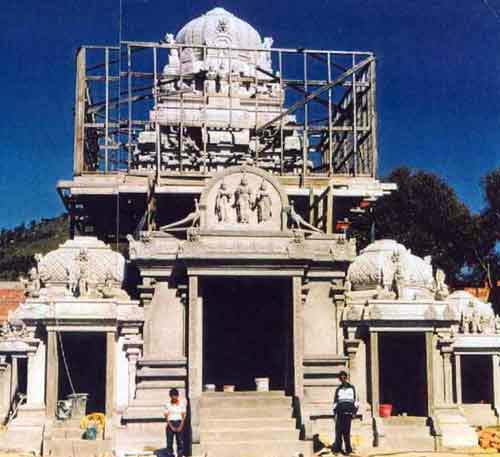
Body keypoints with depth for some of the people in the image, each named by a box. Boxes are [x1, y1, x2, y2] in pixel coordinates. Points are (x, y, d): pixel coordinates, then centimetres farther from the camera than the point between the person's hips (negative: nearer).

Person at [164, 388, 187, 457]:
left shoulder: (182, 403, 2)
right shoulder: (168, 404, 0)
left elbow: (183, 416, 2)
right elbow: (166, 416, -1)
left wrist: (181, 426, -9)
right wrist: (171, 427, -10)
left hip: (179, 424, 1)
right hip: (170, 424, -1)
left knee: (180, 442, 0)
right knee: (169, 442, -2)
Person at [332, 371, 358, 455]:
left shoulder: (352, 388, 13)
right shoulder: (338, 389, 17)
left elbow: (355, 400, 10)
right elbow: (335, 402, 17)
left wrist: (354, 411, 1)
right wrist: (335, 413, 9)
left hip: (348, 412, -2)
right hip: (340, 412, 2)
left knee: (346, 432, -6)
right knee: (338, 431, -6)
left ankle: (348, 449, -1)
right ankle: (337, 448, -3)